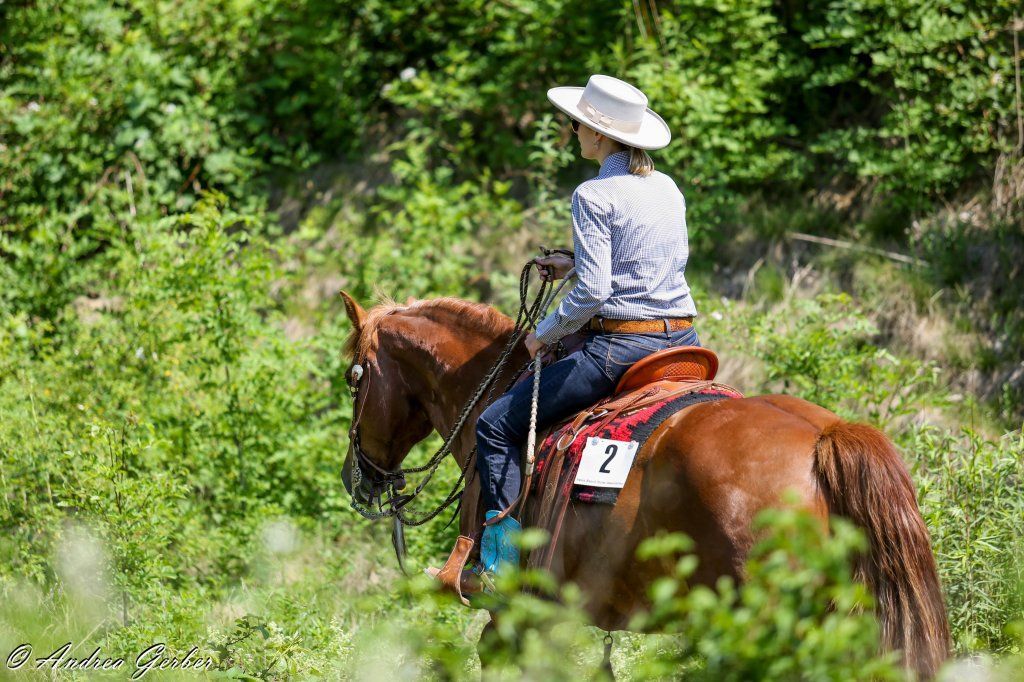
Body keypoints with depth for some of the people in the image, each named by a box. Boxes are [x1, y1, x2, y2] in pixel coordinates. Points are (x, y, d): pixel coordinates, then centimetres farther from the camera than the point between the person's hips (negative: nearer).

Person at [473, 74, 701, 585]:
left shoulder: (594, 196, -10)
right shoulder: (669, 189, 12)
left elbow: (592, 292, -17)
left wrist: (545, 333, -1)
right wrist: (574, 264, 28)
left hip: (621, 345, -7)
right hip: (684, 345, 7)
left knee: (497, 425, 2)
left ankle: (502, 563, -2)